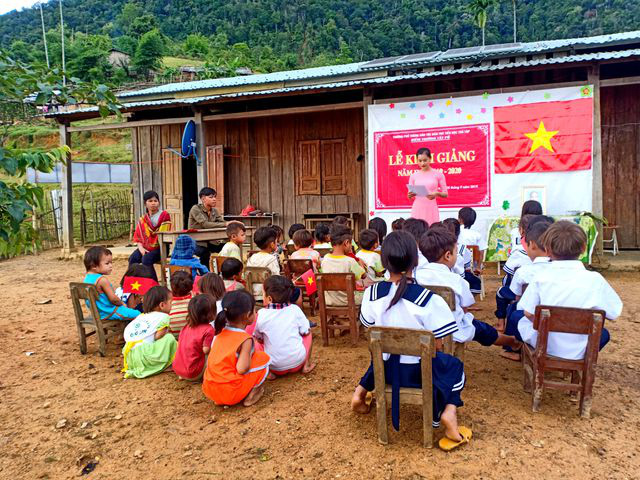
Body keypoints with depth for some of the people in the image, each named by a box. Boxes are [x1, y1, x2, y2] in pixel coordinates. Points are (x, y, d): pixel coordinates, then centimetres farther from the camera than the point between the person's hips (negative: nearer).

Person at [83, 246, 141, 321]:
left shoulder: (86, 278, 3)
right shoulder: (102, 280, -25)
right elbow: (113, 298, -23)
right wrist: (121, 303, -3)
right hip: (109, 313, -10)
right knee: (137, 314, -9)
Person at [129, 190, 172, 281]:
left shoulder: (164, 215, 0)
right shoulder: (142, 219, 13)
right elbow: (138, 236, 12)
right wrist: (141, 248, -5)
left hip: (159, 248, -5)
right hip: (145, 247, 5)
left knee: (146, 259, -29)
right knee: (133, 258, -20)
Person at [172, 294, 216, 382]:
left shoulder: (187, 326, 6)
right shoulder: (208, 330, -15)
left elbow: (179, 344, 14)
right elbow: (206, 350, -20)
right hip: (193, 374, -7)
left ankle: (183, 376, 12)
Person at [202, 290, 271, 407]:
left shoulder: (221, 332, 4)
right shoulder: (246, 339, -16)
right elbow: (241, 369, -21)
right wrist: (250, 355, -2)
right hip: (230, 392, -6)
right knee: (263, 359, 2)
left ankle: (220, 400, 18)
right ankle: (249, 395, 7)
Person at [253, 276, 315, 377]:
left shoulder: (261, 314, -11)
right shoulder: (295, 310, -9)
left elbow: (258, 338, 2)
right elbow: (306, 331, 0)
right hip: (298, 362, 1)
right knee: (308, 333, 22)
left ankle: (268, 371, 7)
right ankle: (306, 366, 18)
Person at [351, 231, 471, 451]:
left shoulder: (371, 294, -14)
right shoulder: (429, 300, -24)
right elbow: (437, 345, -16)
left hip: (387, 367, 4)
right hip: (419, 370, -3)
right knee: (454, 366, 26)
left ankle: (361, 390, 23)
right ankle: (449, 410, 4)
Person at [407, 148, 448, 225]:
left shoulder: (438, 174, 4)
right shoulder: (413, 176, 8)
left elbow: (445, 194, 5)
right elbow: (409, 197, 12)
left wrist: (437, 193, -14)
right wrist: (410, 195, -10)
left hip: (431, 209, -1)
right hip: (417, 209, 1)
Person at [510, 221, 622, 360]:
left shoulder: (541, 277, -16)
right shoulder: (595, 280, -15)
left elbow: (528, 313, -12)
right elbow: (614, 313, -5)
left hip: (544, 345, -1)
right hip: (578, 352, 2)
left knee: (515, 318, 24)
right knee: (603, 334, 32)